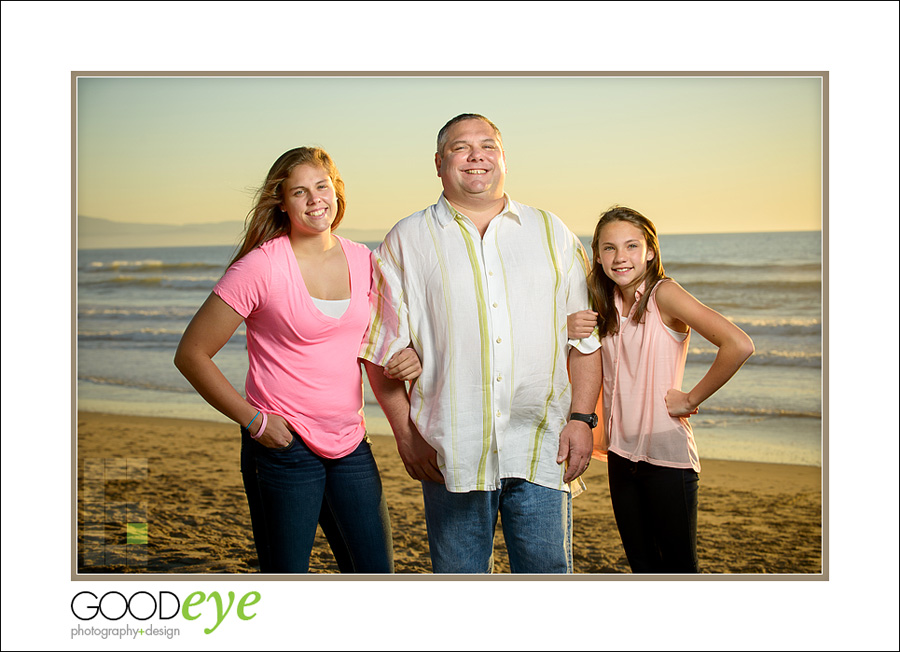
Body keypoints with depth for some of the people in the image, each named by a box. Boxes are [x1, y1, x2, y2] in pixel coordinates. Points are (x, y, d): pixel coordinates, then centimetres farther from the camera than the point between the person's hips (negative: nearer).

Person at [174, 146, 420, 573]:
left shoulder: (363, 261, 5)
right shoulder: (262, 266, -11)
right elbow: (191, 354, -8)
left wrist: (407, 358, -2)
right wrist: (253, 420, -11)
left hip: (350, 445, 5)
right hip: (283, 445, -5)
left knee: (376, 572, 10)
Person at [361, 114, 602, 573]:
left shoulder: (552, 234, 11)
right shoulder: (407, 242, 6)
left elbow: (585, 339, 10)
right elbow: (383, 350, 4)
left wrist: (580, 418, 0)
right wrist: (406, 433, -2)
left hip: (541, 449, 1)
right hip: (451, 452, -1)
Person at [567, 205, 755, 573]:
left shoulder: (663, 294, -13)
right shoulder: (604, 305, 7)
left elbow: (739, 346, -24)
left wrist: (692, 399, -14)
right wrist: (568, 330, -10)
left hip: (666, 453, -6)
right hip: (621, 454, 7)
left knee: (678, 566, 2)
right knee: (642, 565, 16)